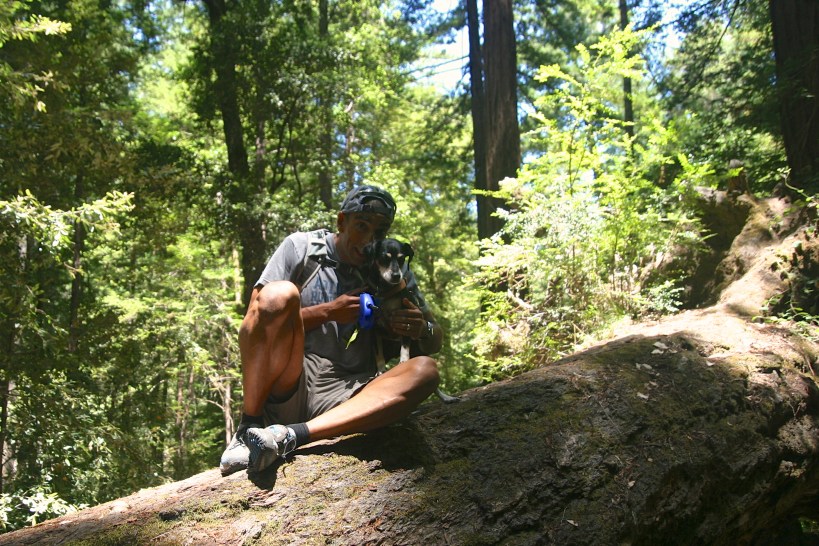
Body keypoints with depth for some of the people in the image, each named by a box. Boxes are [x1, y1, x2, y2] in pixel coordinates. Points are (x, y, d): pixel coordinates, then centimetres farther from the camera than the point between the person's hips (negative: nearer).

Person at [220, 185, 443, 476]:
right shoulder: (300, 247, 5)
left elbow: (435, 342, 13)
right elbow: (255, 319, -2)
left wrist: (422, 329, -12)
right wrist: (328, 312, -11)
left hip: (343, 397, 3)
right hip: (282, 393, -2)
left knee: (425, 370, -24)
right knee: (279, 294, -26)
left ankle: (289, 435, -34)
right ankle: (248, 428, -21)